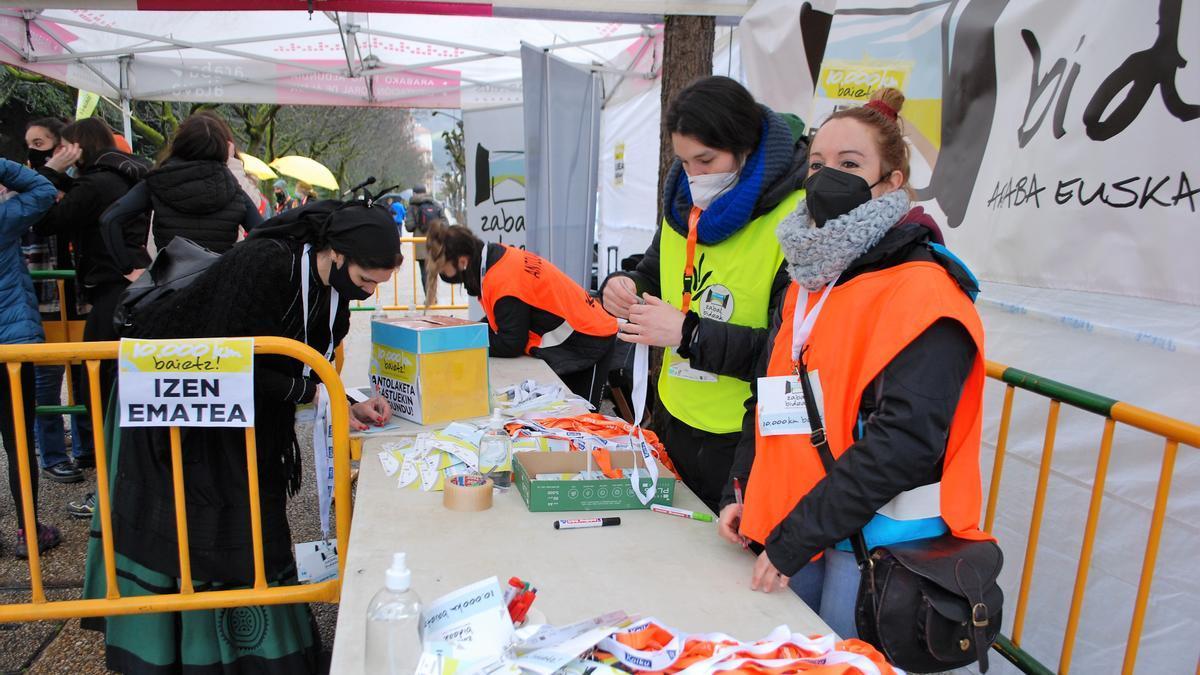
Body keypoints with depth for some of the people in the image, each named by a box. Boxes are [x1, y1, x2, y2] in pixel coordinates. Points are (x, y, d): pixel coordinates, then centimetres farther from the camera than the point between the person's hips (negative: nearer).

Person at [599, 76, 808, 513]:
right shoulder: (684, 201, 5)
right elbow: (654, 270, 18)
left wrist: (689, 333, -27)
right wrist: (622, 287, -5)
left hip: (745, 443, -6)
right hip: (674, 423, 7)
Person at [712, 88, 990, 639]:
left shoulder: (923, 291, -15)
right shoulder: (808, 281, 9)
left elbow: (905, 440, -22)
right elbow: (767, 394, 16)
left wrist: (792, 541, -20)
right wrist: (741, 491, 4)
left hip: (879, 536, -6)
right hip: (794, 528, 7)